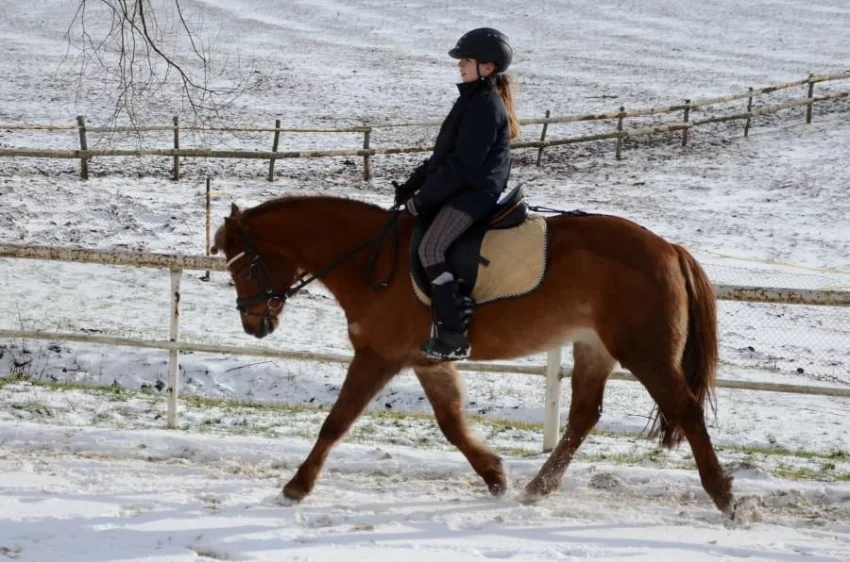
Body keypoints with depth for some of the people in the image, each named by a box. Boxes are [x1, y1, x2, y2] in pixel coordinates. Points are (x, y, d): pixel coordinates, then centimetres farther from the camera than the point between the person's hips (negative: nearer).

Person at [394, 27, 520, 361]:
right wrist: (411, 186, 12)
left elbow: (462, 165, -20)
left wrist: (422, 198, -16)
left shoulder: (486, 106, -16)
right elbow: (443, 154, 20)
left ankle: (454, 337, -24)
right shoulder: (473, 99, 16)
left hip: (475, 194, -11)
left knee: (430, 248, -25)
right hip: (460, 190, 11)